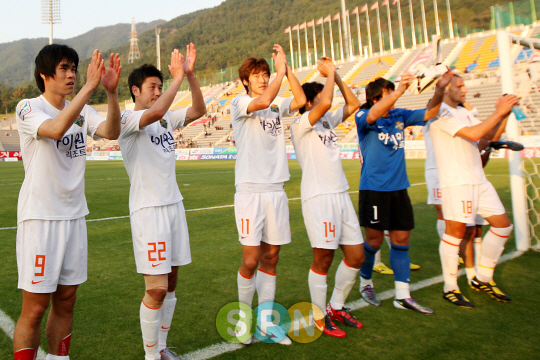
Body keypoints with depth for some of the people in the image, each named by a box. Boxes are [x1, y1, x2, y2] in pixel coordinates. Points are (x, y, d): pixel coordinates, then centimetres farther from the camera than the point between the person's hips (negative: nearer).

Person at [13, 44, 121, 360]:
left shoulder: (82, 111, 8)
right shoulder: (28, 108, -7)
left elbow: (112, 132, -11)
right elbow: (56, 129, -29)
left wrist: (112, 91, -23)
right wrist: (90, 87, -28)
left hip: (74, 215, 5)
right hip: (40, 218, -5)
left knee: (66, 302, 13)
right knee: (35, 309, -1)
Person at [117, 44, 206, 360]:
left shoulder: (167, 119, 13)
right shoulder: (128, 120, -8)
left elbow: (199, 110, 3)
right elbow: (155, 112, -28)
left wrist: (191, 74, -7)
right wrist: (178, 77, -20)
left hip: (174, 205, 7)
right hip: (148, 209, -7)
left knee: (171, 283, 12)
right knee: (157, 289, -7)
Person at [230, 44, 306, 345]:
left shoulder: (278, 105, 14)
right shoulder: (239, 104, 0)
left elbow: (301, 100, -5)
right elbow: (264, 101, -21)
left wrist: (287, 67, -4)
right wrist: (281, 70, -9)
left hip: (276, 189, 5)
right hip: (250, 190, -5)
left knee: (271, 258, 9)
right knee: (251, 260, -4)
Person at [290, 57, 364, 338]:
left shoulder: (328, 122, 17)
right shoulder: (300, 125, -6)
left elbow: (353, 104, 17)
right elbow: (326, 102, -21)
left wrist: (336, 75, 12)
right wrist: (329, 73, -6)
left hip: (341, 195, 8)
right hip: (318, 197, -8)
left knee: (356, 255, 10)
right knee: (323, 259, -1)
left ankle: (336, 307, 29)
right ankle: (320, 317, 17)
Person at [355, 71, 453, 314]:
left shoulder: (399, 116, 9)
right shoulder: (363, 118, -7)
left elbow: (430, 113, 10)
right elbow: (372, 116, -30)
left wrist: (440, 89, -8)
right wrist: (399, 90, -40)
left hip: (399, 187, 6)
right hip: (374, 188, -6)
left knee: (401, 239, 6)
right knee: (374, 240, 3)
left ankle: (402, 296, 15)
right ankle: (365, 283, 28)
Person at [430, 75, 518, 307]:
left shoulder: (462, 112, 20)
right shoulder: (442, 112, -10)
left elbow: (490, 135, 18)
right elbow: (474, 134, -19)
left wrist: (505, 113, 6)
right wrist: (499, 112, -11)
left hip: (479, 179, 9)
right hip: (456, 181, -9)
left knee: (502, 225, 10)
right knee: (455, 231, -5)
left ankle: (482, 279, 22)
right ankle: (450, 288, 9)